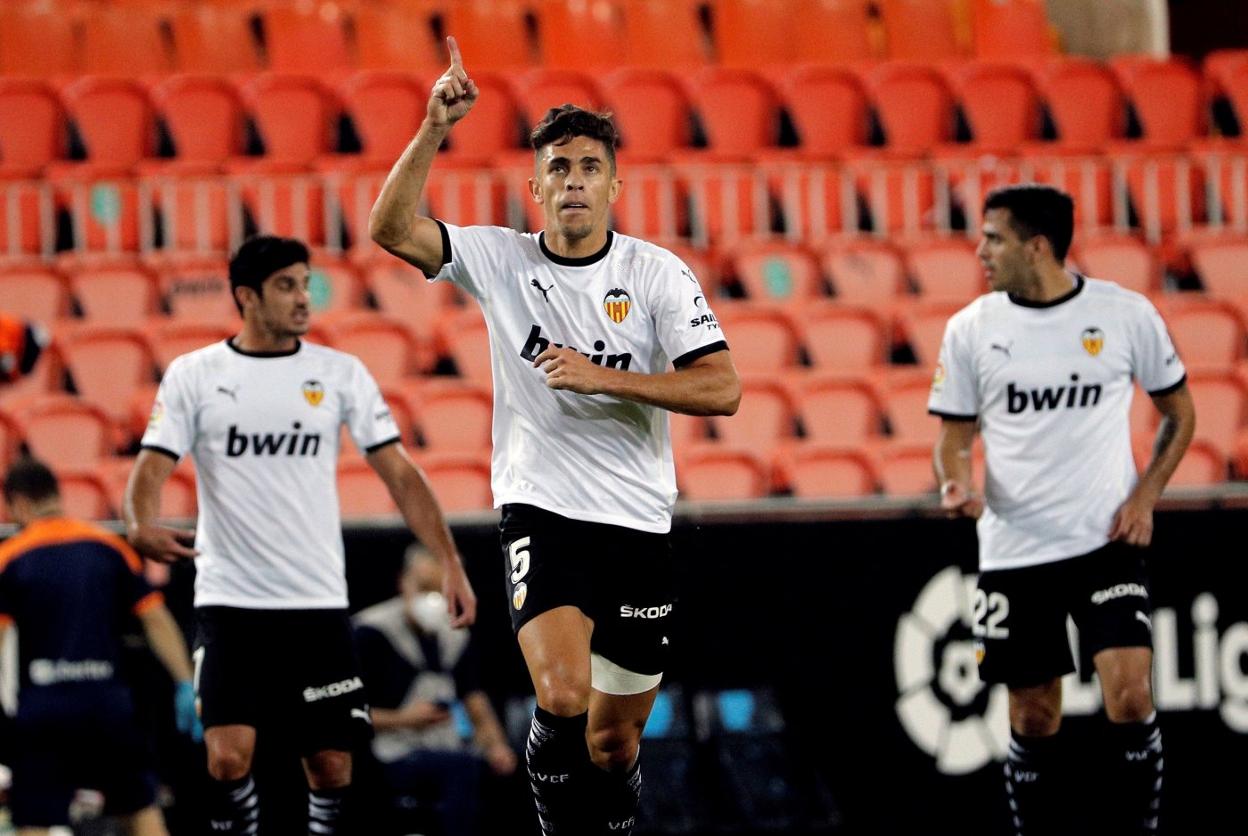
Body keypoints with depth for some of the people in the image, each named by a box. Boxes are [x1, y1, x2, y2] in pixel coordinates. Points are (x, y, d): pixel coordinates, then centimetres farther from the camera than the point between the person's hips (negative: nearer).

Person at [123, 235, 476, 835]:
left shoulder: (341, 373, 4)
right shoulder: (192, 375, 1)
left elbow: (399, 473, 3)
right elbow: (152, 468, -4)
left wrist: (451, 564, -6)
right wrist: (140, 524, -28)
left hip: (319, 604, 2)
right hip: (229, 602, -2)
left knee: (332, 765, 1)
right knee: (229, 759, -13)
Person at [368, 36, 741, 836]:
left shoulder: (657, 273, -2)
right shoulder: (499, 259, 1)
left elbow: (722, 388, -10)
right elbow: (392, 227, -11)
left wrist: (600, 376, -18)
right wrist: (435, 130, -22)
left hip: (638, 525, 1)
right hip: (542, 510, -1)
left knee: (616, 739, 8)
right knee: (562, 697, -25)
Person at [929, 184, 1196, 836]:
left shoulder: (1127, 314, -4)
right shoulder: (970, 329, -1)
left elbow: (1178, 414, 9)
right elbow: (954, 439, 7)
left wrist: (1145, 498, -3)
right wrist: (957, 486, -15)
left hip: (1107, 543, -2)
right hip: (1013, 554, 2)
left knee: (1129, 698, -15)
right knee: (1034, 720, 5)